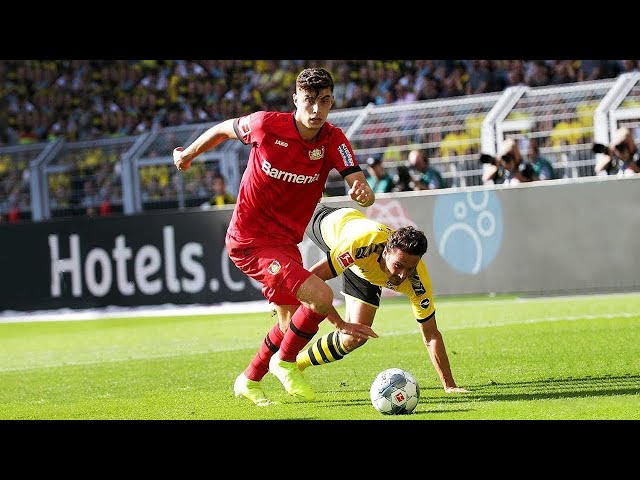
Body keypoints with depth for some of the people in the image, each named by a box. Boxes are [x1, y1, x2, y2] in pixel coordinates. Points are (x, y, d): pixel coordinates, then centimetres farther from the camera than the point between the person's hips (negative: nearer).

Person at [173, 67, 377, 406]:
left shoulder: (333, 141, -10)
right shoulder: (267, 125, -18)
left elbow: (358, 183, -22)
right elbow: (224, 129, 1)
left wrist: (363, 193, -46)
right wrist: (188, 155, 16)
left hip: (286, 242, 6)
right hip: (250, 240, -6)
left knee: (292, 323, 21)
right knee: (321, 297, -22)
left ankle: (249, 382, 44)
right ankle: (285, 362, 2)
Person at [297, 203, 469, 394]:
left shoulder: (418, 283, -38)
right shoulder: (362, 243, -50)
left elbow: (431, 336, -28)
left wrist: (449, 386, -31)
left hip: (365, 272, 2)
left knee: (355, 338, -5)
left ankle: (294, 363, 19)